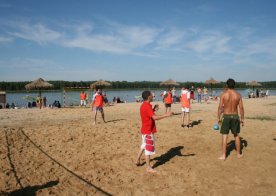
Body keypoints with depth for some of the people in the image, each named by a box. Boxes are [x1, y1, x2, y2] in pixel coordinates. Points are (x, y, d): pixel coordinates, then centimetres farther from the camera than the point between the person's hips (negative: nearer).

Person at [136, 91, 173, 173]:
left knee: (144, 146, 23)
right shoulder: (147, 106, -23)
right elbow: (155, 117, -33)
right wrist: (166, 115, -31)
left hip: (145, 130, 10)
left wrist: (154, 109, 7)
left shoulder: (143, 105, 8)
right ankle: (148, 167, 8)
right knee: (148, 149, -1)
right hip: (148, 131, -10)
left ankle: (138, 161, 33)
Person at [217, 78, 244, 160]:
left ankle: (223, 155, 2)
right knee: (236, 135, 16)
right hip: (235, 116, 2)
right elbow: (241, 108, -1)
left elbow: (220, 107, -8)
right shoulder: (238, 95, -2)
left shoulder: (223, 94, -8)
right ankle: (238, 154, 27)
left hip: (226, 117, -2)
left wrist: (219, 118, 1)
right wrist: (242, 118, 8)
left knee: (224, 136, 2)